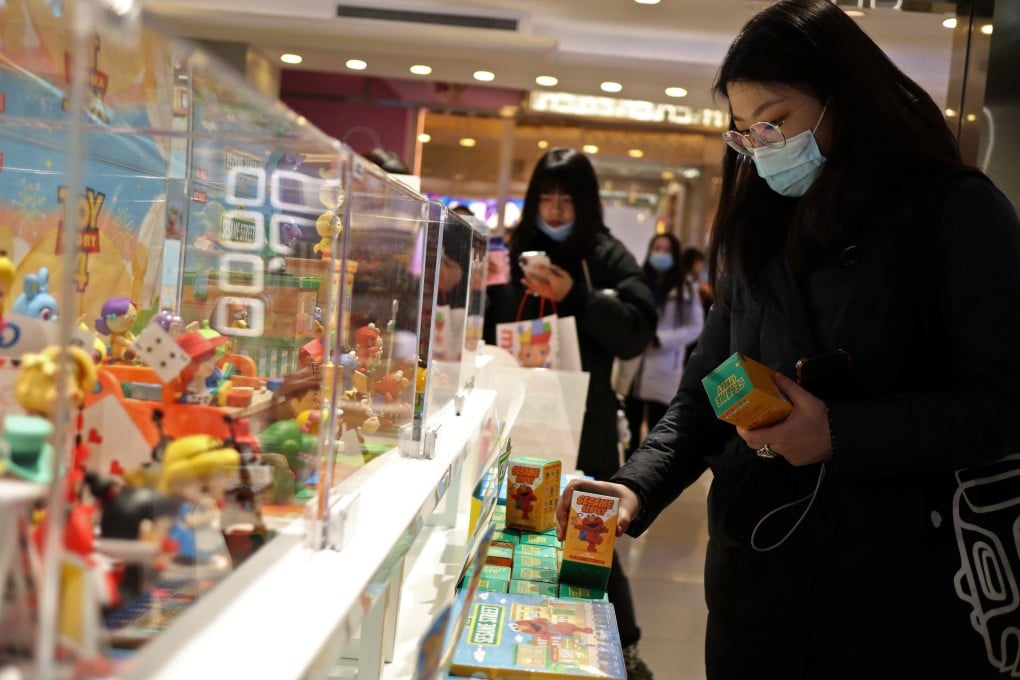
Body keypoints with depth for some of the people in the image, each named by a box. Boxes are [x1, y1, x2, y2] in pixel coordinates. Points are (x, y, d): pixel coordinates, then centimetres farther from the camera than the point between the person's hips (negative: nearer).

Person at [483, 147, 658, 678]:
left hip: (583, 424, -2)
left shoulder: (608, 257, 1)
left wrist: (576, 297, -19)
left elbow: (637, 332, -10)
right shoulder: (511, 251, 8)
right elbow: (487, 330, 10)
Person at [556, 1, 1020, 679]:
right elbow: (707, 392, 7)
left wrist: (840, 435, -21)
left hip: (909, 584, -4)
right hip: (760, 567, 5)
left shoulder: (956, 210, -7)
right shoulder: (759, 233, 9)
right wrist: (637, 486, -8)